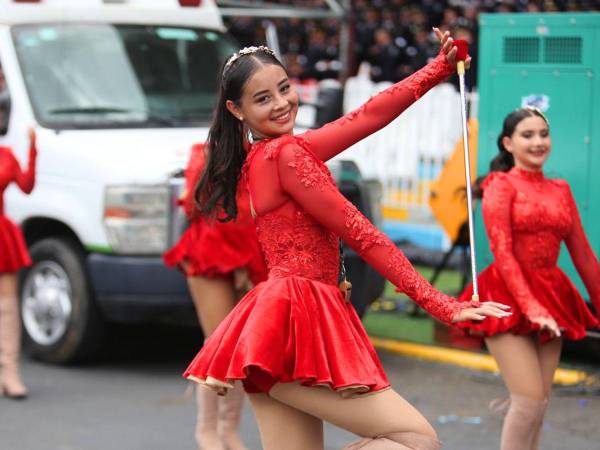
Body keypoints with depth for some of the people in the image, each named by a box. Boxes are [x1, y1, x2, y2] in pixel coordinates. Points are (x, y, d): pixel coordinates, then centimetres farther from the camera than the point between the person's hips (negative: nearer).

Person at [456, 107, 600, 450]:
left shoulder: (561, 190, 12)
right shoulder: (501, 185, -3)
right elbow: (503, 253, -12)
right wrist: (532, 308, -21)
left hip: (551, 297, 5)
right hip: (509, 298, -5)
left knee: (539, 403, 6)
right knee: (529, 400, -13)